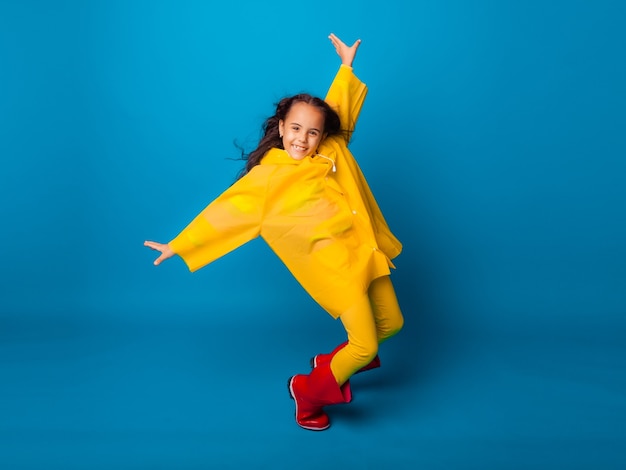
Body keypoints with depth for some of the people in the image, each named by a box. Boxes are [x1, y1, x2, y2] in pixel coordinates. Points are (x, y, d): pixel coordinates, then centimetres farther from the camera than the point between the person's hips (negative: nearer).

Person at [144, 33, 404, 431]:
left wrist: (347, 66, 18)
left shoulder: (332, 149, 6)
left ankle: (333, 363, 39)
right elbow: (227, 211, -7)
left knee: (391, 324, 17)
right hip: (335, 263, -7)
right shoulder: (267, 177, -8)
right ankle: (308, 391, 15)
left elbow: (341, 108, 21)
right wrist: (179, 246, -6)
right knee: (365, 344, -8)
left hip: (367, 251, 7)